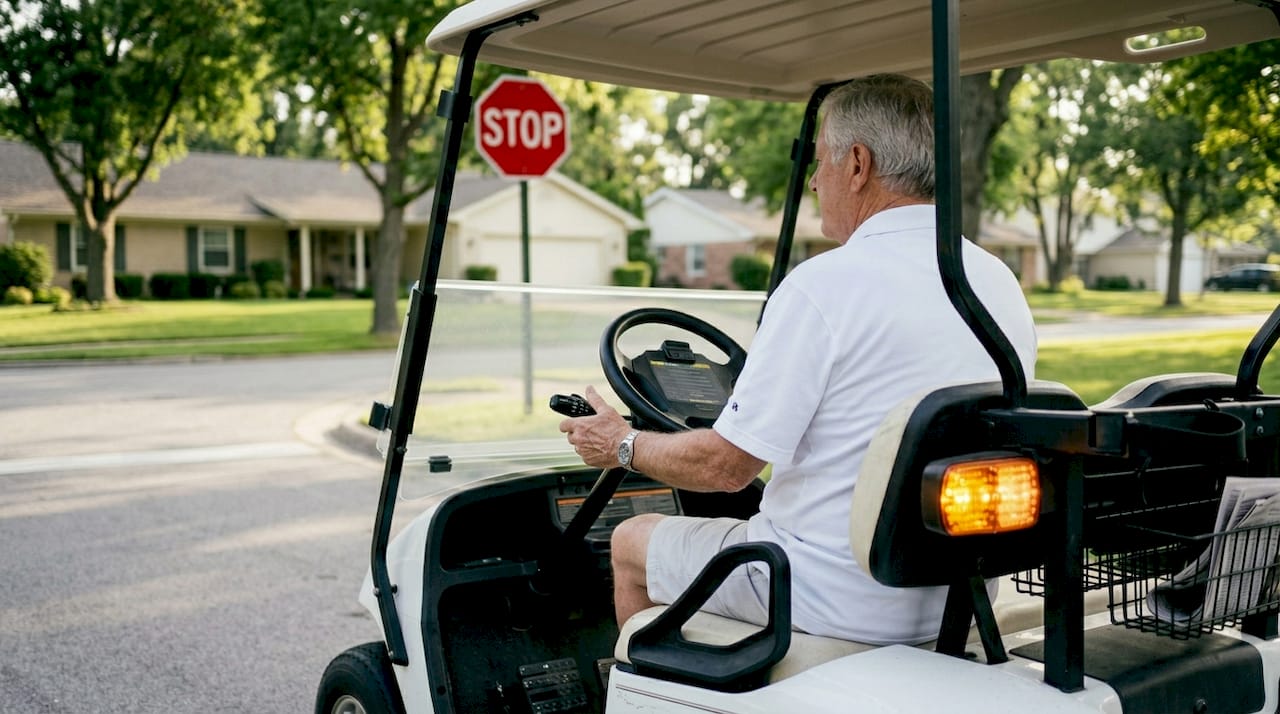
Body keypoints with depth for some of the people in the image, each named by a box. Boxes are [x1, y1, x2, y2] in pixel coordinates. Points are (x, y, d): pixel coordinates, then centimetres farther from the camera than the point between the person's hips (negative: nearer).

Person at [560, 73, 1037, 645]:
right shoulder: (1003, 284, 3)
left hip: (841, 604, -8)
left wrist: (624, 446, 2)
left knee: (632, 542, 15)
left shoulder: (823, 284, -20)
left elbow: (727, 466, -17)